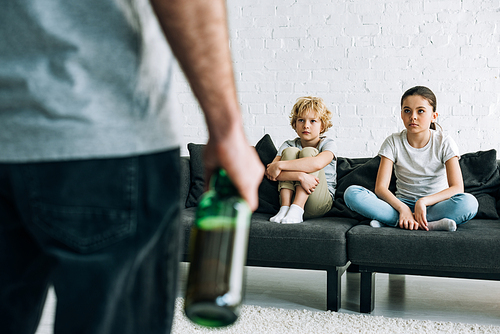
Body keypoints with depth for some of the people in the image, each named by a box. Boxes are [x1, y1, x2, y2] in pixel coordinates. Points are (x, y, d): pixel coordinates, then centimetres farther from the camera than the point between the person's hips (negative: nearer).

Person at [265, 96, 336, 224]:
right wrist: (301, 176, -30)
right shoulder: (289, 145, 6)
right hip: (290, 199, 2)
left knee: (308, 152, -18)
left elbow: (318, 163, -27)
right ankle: (285, 208, -26)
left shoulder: (327, 144, 0)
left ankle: (297, 210, -29)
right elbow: (269, 172, -13)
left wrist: (280, 165, -28)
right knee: (290, 151, -14)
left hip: (318, 204, -2)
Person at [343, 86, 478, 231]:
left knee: (469, 203, -35)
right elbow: (380, 188, -10)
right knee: (351, 193, -24)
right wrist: (402, 208, -29)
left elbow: (457, 188, -15)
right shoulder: (393, 142, -2)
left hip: (435, 204, -1)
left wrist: (423, 201, -29)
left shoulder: (444, 142, -5)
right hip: (402, 204, 1)